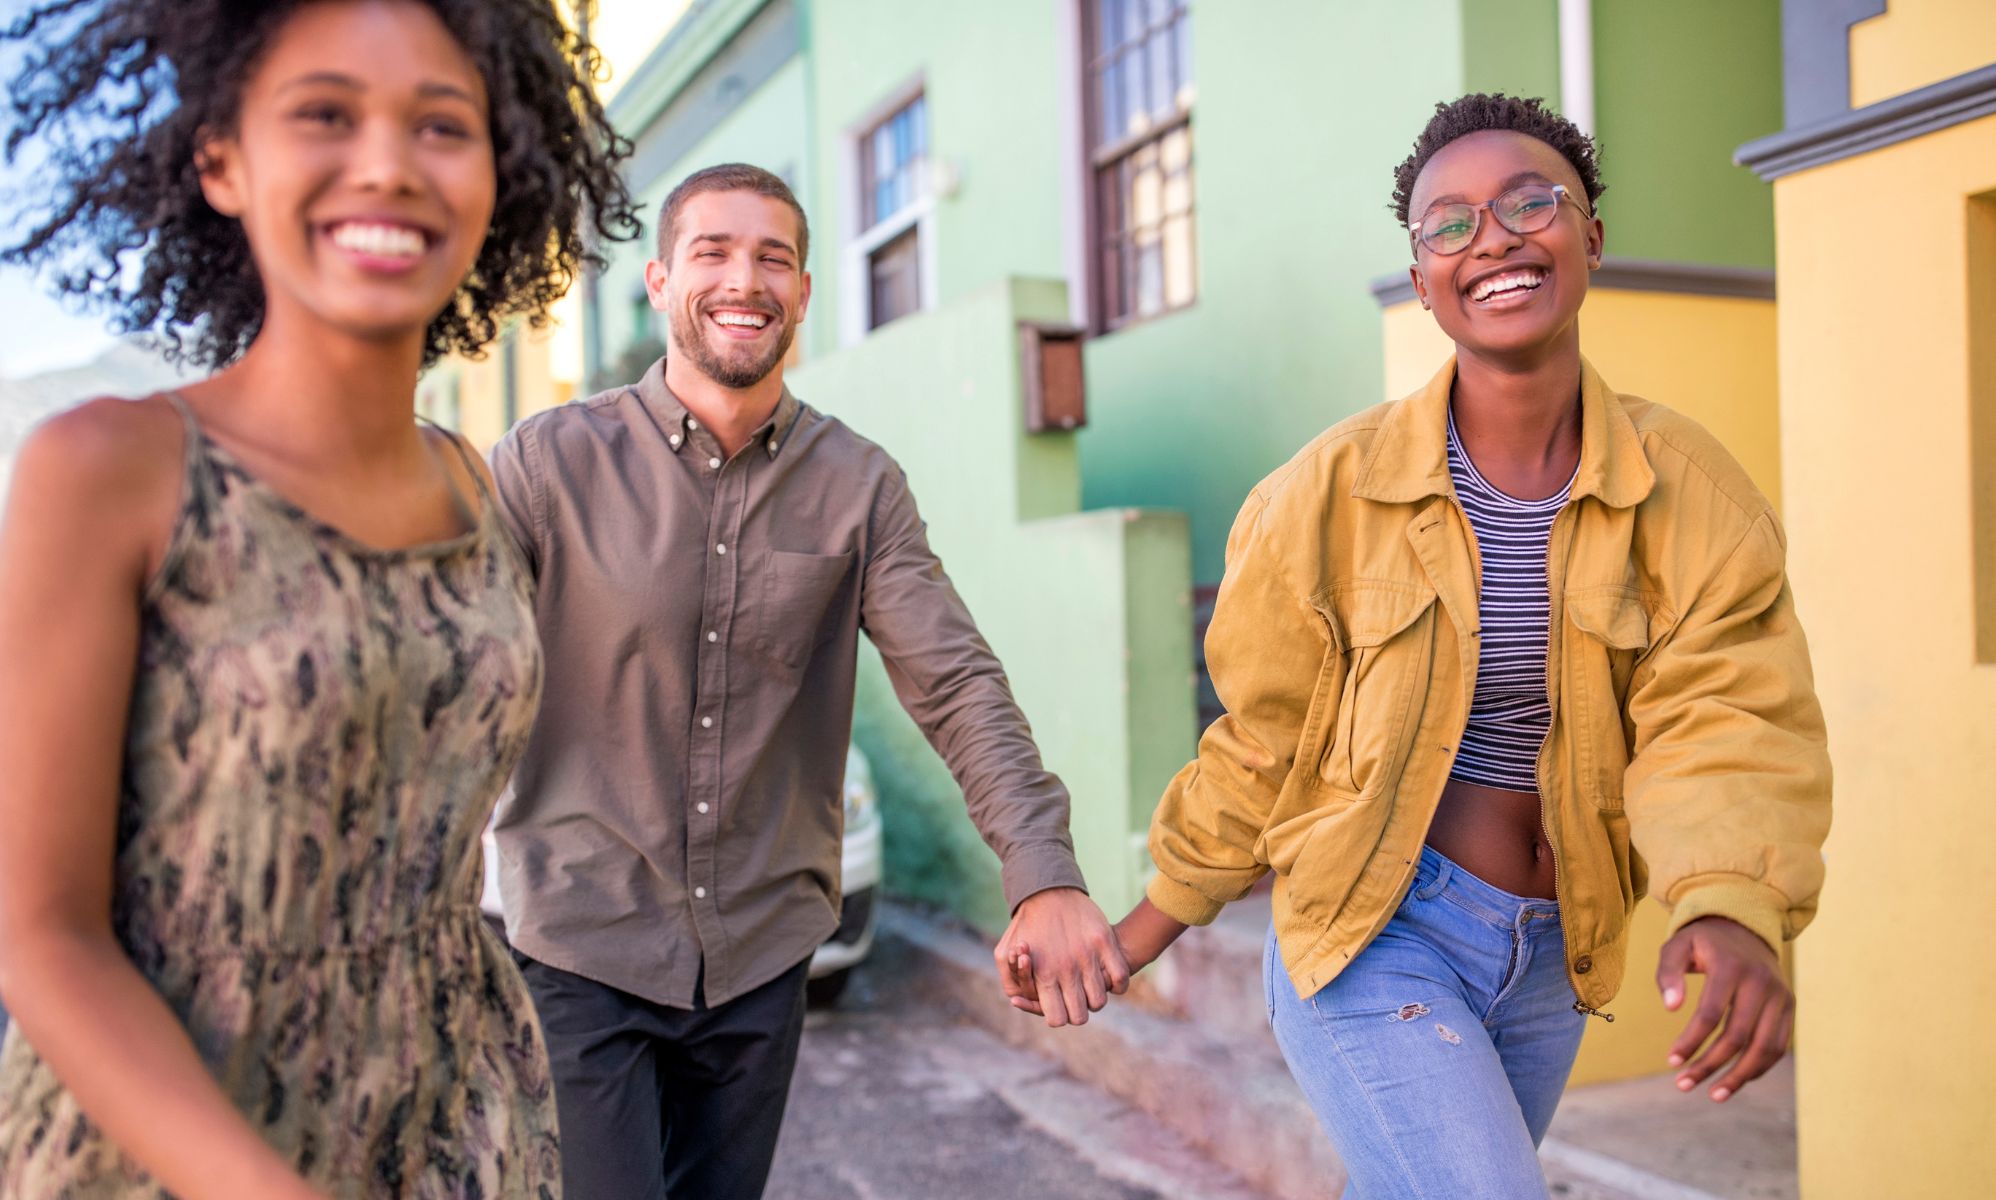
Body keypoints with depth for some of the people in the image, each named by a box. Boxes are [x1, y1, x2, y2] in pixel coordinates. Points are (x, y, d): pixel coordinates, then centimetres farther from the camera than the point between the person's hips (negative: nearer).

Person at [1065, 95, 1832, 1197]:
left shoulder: (1691, 492, -5)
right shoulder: (1335, 489, -11)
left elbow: (1718, 722, -14)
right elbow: (1264, 739, -2)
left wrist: (1731, 909, -34)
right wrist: (1154, 922, 4)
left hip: (1551, 963, 4)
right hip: (1373, 936, -3)